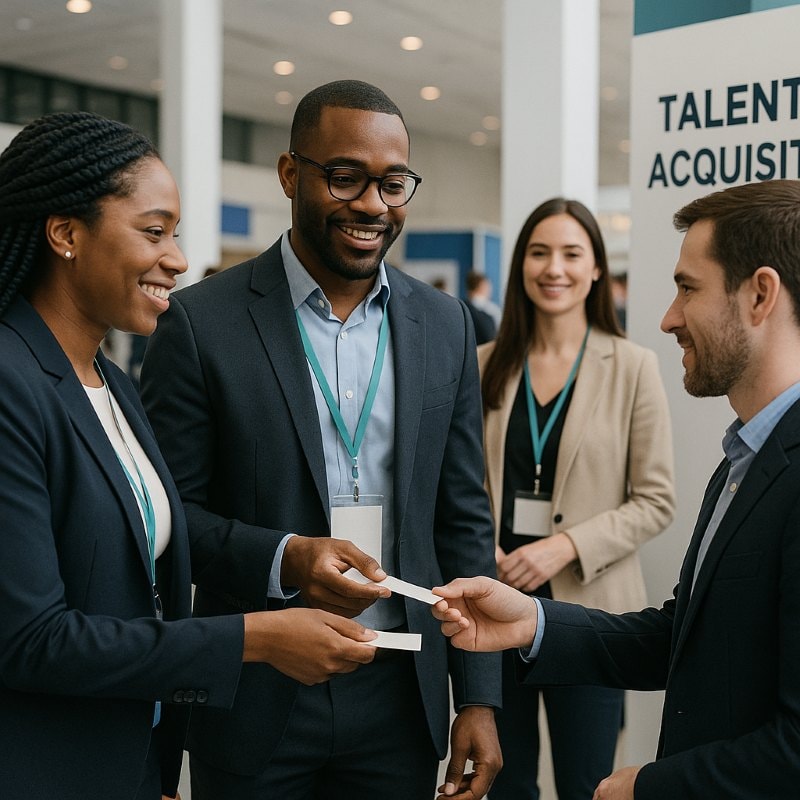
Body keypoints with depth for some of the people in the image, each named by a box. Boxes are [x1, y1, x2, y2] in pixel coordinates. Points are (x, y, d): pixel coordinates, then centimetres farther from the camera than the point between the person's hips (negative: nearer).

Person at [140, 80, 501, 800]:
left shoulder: (445, 325, 4)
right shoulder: (202, 322, -8)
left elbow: (465, 520, 6)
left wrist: (479, 699, 3)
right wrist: (282, 559, -23)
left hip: (399, 694, 3)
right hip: (257, 693, -3)